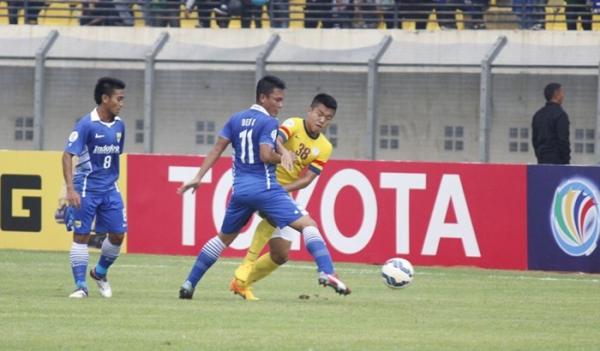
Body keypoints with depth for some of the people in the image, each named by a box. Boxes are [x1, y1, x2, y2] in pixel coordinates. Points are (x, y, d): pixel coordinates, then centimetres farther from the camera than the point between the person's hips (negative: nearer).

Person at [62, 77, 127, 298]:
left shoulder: (119, 126, 6)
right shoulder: (86, 125, -14)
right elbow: (67, 155, -16)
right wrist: (71, 189, -23)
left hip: (109, 189, 6)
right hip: (86, 189, -6)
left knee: (118, 234, 2)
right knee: (81, 235, -3)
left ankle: (100, 273, 25)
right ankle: (81, 285, 3)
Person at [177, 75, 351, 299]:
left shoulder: (235, 119, 13)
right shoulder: (268, 122, -7)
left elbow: (217, 150, 10)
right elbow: (266, 155, -18)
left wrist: (198, 178, 9)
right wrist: (284, 157, 1)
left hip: (240, 191, 6)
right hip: (265, 188, -6)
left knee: (223, 239, 22)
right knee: (307, 225, -7)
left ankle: (189, 284, 19)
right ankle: (326, 272, -27)